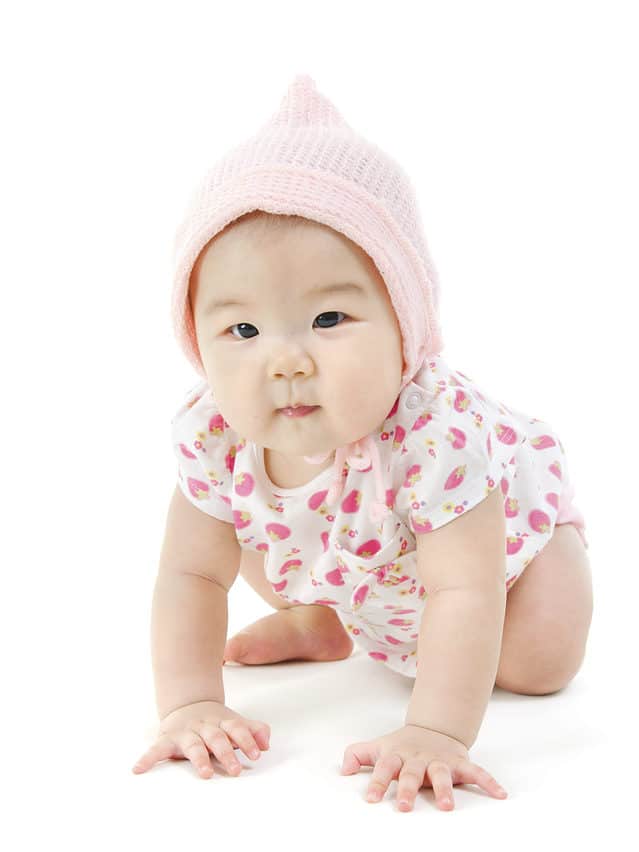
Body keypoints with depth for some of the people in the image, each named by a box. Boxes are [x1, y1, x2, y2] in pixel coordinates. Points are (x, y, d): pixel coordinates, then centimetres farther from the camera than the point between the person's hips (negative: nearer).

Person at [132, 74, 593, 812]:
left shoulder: (436, 431, -48)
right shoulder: (214, 437, -33)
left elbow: (464, 594, -46)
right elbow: (191, 575, -24)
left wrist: (435, 734, -53)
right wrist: (189, 707, -33)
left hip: (509, 505, -3)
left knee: (537, 664, -13)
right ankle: (322, 623, 24)